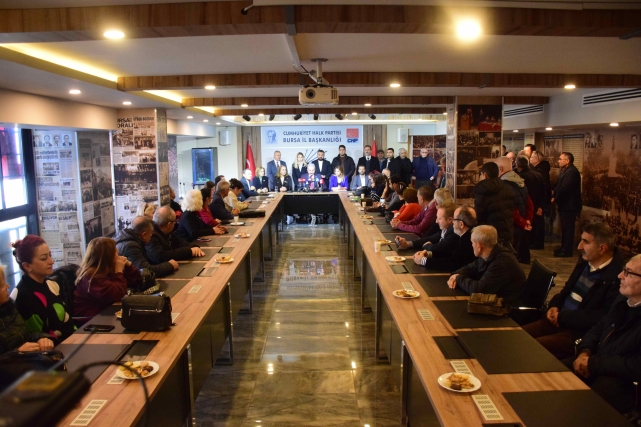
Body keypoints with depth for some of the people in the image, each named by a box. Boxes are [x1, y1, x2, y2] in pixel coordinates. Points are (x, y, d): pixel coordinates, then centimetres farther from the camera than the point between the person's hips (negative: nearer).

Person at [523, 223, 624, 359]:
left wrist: (563, 317, -16)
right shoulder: (585, 262, 9)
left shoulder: (617, 277, -18)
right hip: (558, 321, 8)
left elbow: (603, 317, -24)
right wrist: (554, 306, 3)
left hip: (581, 333, -8)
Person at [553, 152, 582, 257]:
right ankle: (564, 248, 24)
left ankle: (567, 251, 0)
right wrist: (554, 195, -2)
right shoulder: (566, 170, 16)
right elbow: (559, 185, 14)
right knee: (565, 228, 16)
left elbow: (564, 188, -24)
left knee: (568, 228, -5)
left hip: (570, 205, -10)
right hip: (566, 204, 10)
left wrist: (555, 198, -12)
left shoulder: (571, 171, -19)